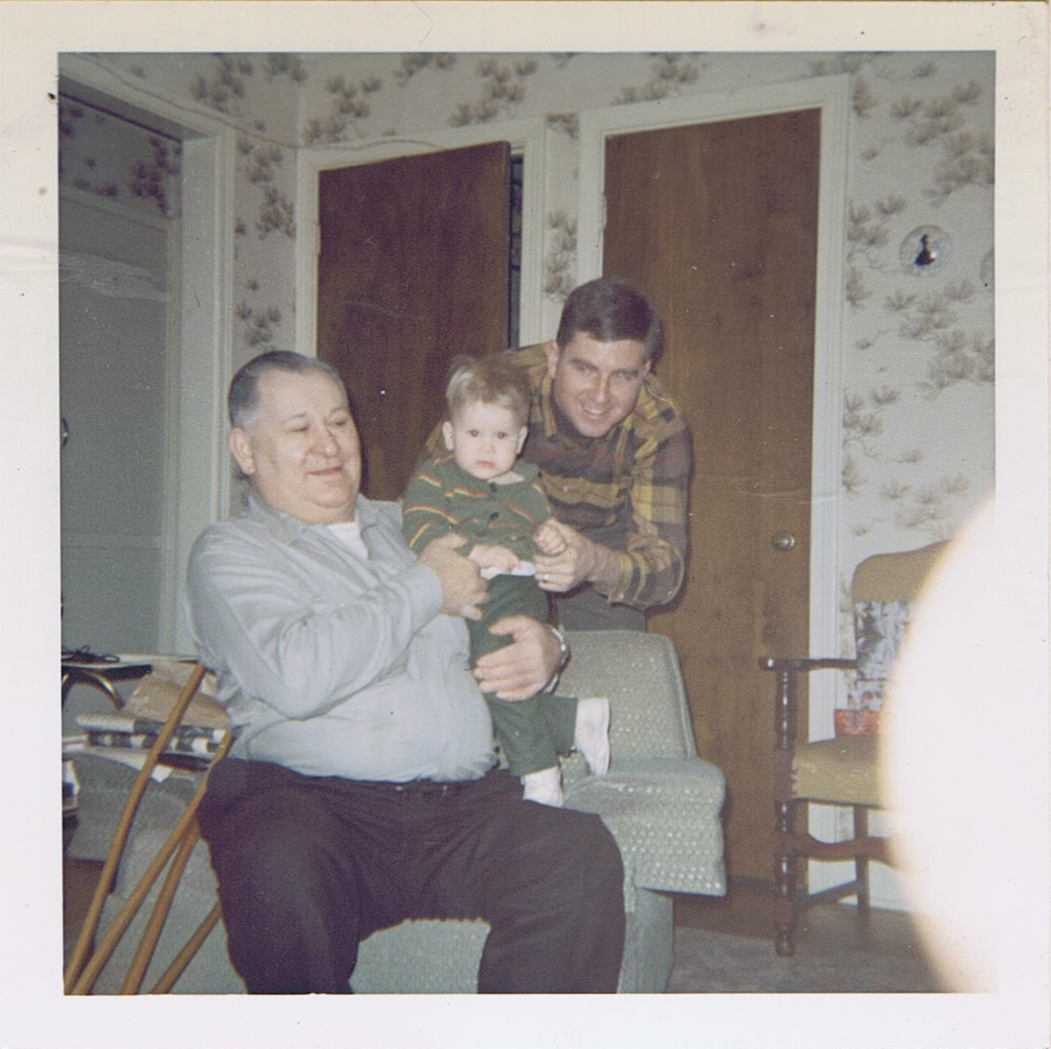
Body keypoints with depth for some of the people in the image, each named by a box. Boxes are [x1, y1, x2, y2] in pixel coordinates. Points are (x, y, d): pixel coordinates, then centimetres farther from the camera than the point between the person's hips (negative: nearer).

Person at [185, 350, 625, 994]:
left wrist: (544, 648, 10)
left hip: (467, 802, 4)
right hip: (312, 800, -3)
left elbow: (501, 618, 36)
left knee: (581, 852, -25)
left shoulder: (407, 528, 26)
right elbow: (295, 676, -13)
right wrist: (425, 589, -3)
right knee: (280, 869, -37)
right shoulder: (229, 553, 7)